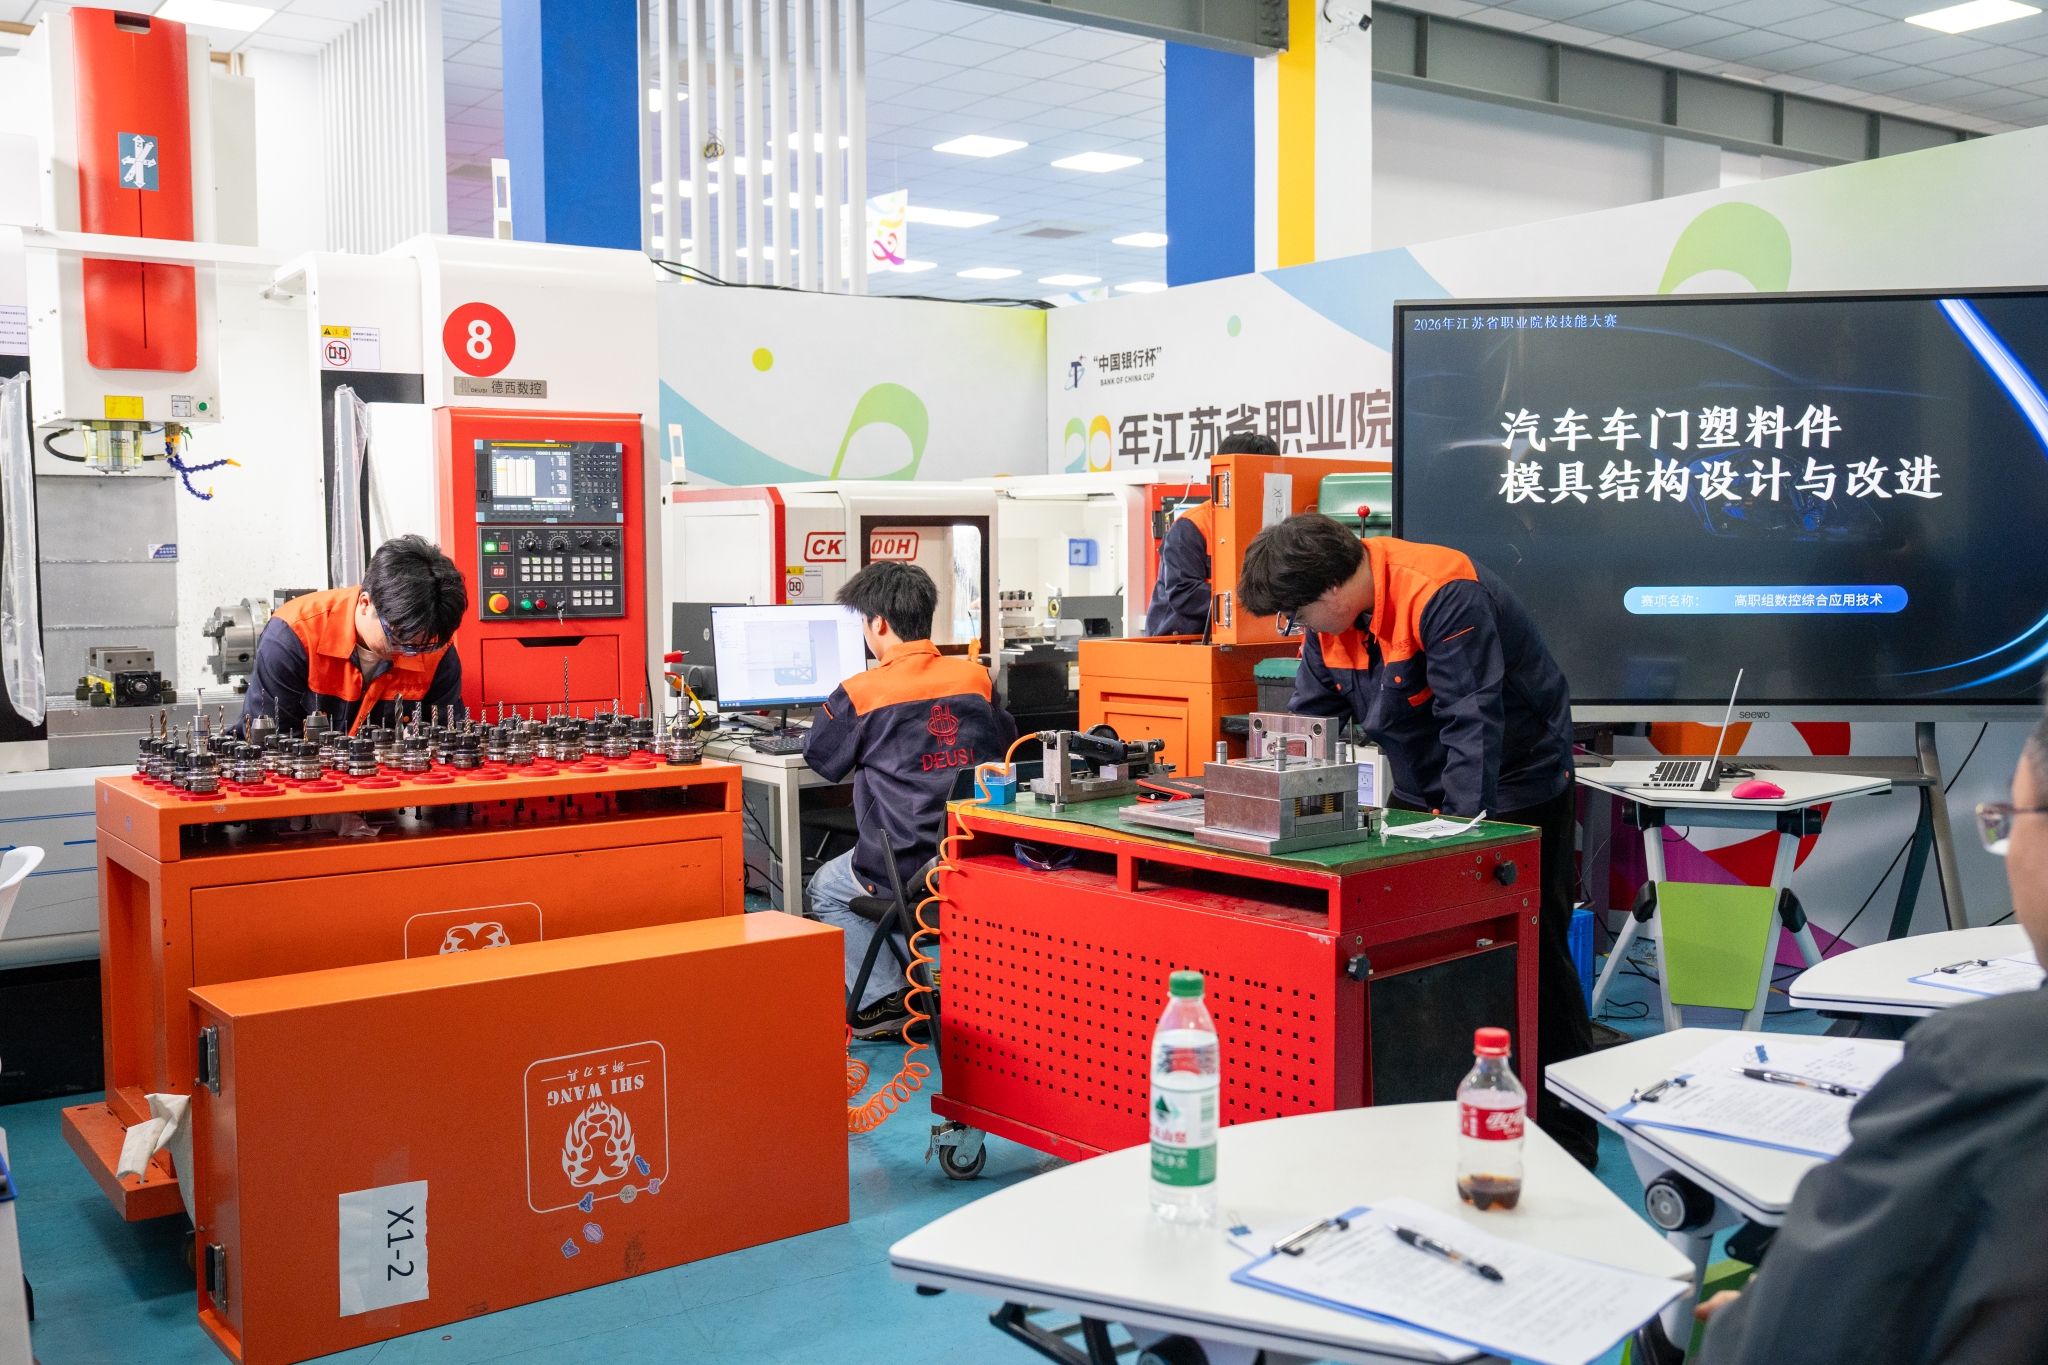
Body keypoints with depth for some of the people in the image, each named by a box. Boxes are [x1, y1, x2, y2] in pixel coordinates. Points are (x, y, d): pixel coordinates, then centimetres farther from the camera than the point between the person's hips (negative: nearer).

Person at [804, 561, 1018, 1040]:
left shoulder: (859, 694, -10)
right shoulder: (975, 677, 1)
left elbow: (822, 760, 7)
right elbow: (1006, 743, 17)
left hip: (904, 866, -5)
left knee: (825, 889, 25)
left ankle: (884, 1000, 13)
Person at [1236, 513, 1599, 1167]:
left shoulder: (1443, 595, -30)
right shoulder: (1329, 621, -5)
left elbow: (1471, 722, -31)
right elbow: (1306, 719, 2)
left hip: (1514, 789, -7)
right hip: (1419, 793, 7)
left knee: (1534, 960, 0)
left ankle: (1568, 1143, 11)